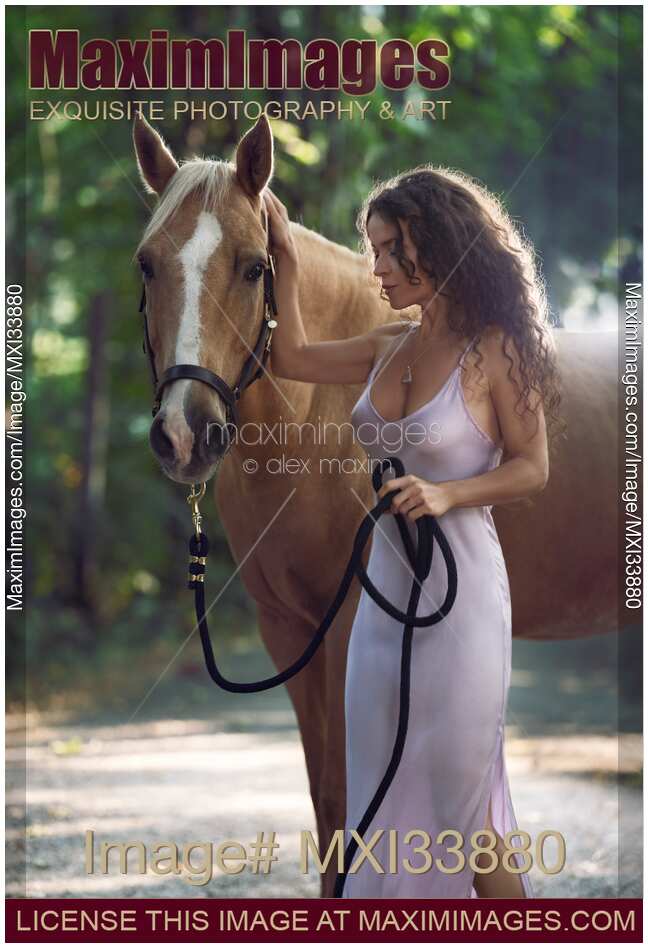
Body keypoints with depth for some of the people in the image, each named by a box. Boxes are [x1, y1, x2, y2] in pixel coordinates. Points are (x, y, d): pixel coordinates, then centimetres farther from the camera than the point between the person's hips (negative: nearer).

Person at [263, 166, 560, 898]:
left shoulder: (494, 351, -12)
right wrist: (286, 259, 12)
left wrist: (447, 493, -22)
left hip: (459, 590, -7)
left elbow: (532, 469, -7)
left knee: (458, 798, 2)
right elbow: (293, 359, 17)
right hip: (385, 588, 7)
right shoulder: (389, 346, 6)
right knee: (382, 787, 12)